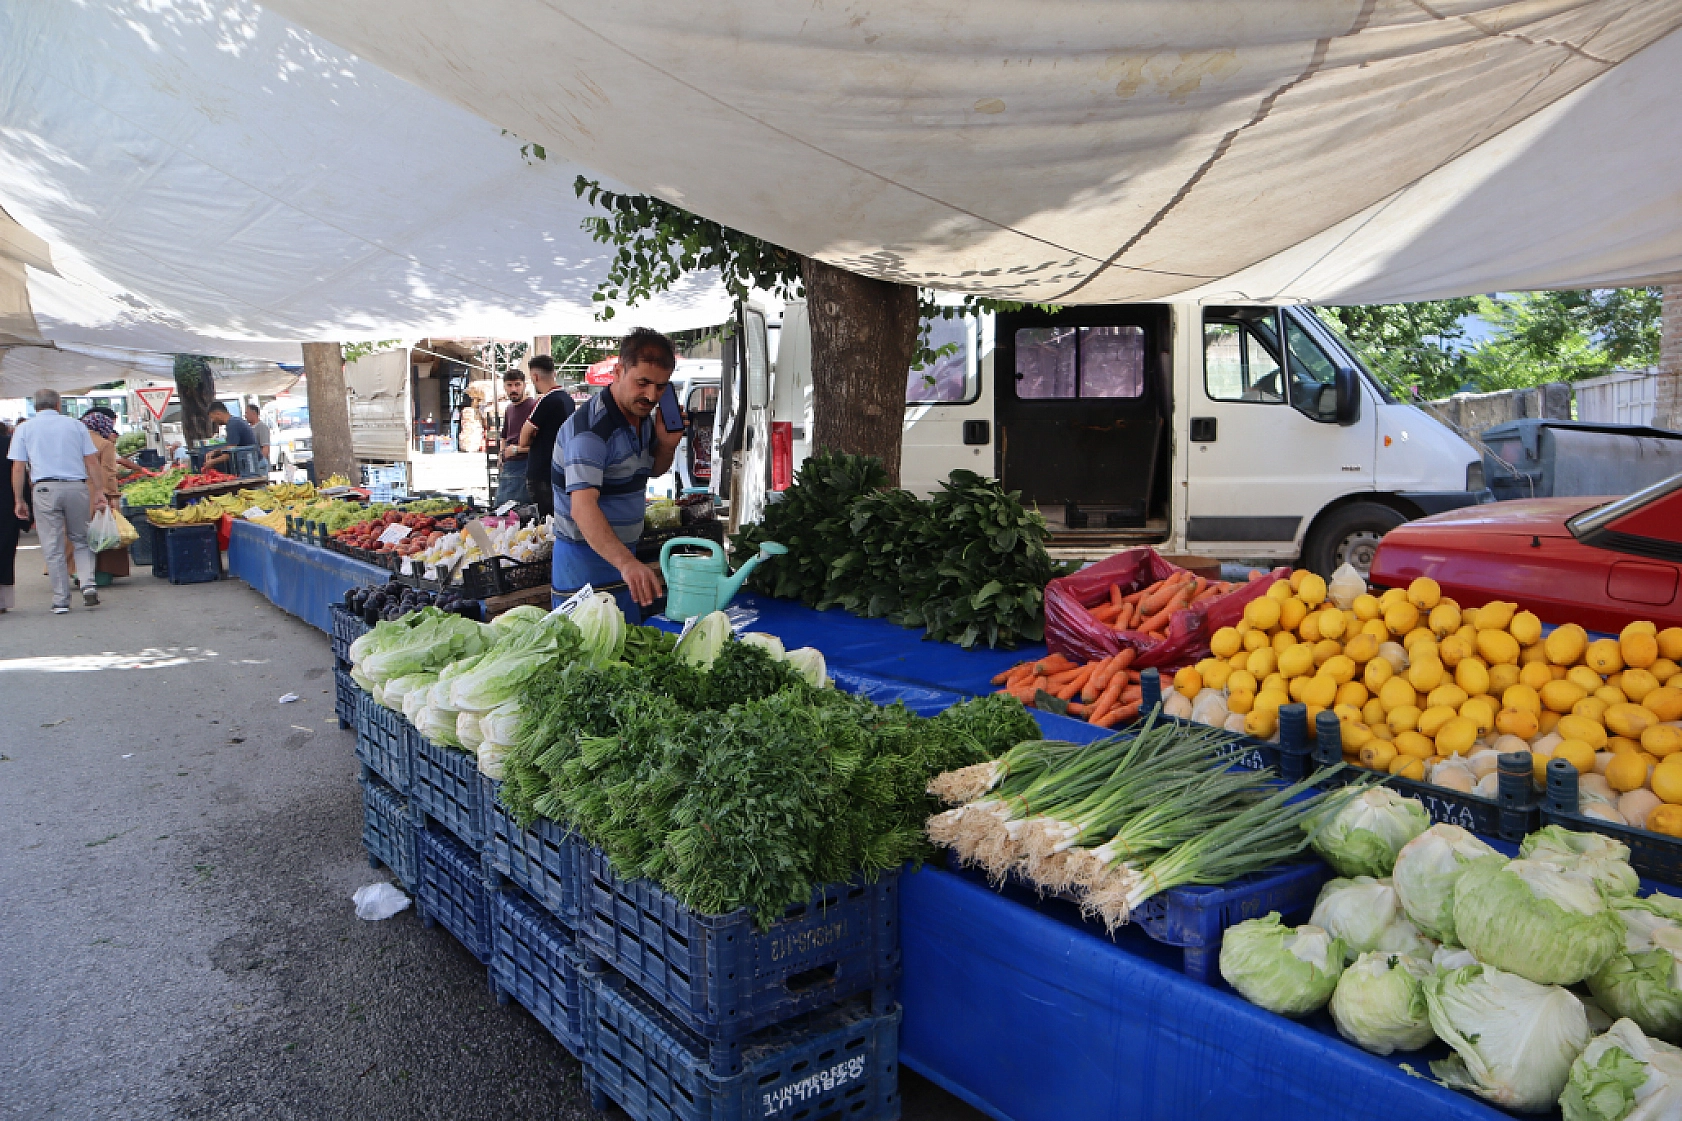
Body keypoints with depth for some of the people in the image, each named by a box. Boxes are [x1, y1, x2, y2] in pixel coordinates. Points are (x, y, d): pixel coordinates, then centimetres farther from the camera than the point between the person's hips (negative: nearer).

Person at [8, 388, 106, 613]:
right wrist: (98, 491, 8)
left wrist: (18, 500, 7)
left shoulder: (25, 428, 8)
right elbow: (92, 461, 5)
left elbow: (18, 467, 4)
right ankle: (88, 584, -6)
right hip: (77, 487, 1)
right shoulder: (76, 425, 10)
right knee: (81, 540, 15)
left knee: (53, 547, 3)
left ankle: (61, 600, 5)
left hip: (45, 488, -1)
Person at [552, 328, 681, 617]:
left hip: (622, 552, 8)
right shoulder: (590, 428, -25)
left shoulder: (643, 414, 3)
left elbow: (654, 470, 21)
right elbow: (582, 508, -36)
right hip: (585, 557, -8)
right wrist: (626, 563, -51)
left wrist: (667, 444, -4)